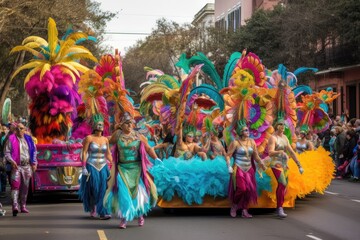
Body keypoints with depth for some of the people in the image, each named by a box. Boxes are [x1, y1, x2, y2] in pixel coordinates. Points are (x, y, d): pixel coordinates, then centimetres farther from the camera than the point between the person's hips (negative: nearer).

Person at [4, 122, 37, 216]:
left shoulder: (28, 139, 11)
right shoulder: (11, 139, 1)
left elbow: (34, 151, 17)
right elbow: (7, 152, -2)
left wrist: (34, 163, 7)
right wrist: (11, 161, -18)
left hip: (27, 166, 4)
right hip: (16, 166, -4)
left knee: (25, 187, 10)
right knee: (15, 185, -17)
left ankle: (23, 206, 22)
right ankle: (15, 206, -26)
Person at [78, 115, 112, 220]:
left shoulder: (105, 139, 8)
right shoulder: (89, 138, -5)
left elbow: (108, 154, 14)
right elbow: (84, 153, -7)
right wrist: (84, 168, -13)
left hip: (103, 167, 4)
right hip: (92, 167, -4)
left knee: (103, 190, -3)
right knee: (94, 189, -7)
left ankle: (102, 213, 1)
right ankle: (92, 208, 13)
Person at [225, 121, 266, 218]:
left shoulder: (252, 142, 8)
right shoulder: (235, 143, -6)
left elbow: (255, 156, 11)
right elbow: (228, 156, -6)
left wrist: (261, 163, -3)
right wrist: (229, 166, -17)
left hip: (249, 169, 5)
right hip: (238, 169, -5)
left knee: (249, 190, -2)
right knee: (241, 189, -14)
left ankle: (244, 211, 7)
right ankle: (234, 206, 12)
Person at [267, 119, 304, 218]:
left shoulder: (285, 137, 14)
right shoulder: (273, 138, -9)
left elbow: (291, 152, 17)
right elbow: (270, 153, -21)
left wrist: (299, 165, 15)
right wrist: (279, 152, -42)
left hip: (284, 165, 7)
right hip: (276, 164, -7)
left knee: (282, 186, 7)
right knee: (282, 184, -20)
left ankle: (279, 208, 16)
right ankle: (280, 208, -19)